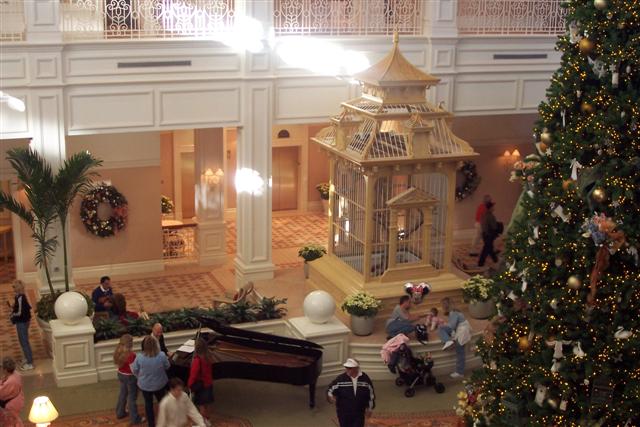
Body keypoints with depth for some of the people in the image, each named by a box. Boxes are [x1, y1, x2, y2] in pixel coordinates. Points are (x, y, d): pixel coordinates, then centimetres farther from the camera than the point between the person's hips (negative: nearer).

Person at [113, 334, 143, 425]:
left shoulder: (118, 351, -7)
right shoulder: (131, 354, -31)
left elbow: (117, 363, 7)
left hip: (120, 374, 8)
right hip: (130, 377, -8)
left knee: (123, 393, 27)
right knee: (132, 397, 7)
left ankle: (120, 413, 43)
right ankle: (134, 419, 20)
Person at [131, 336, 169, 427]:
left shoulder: (139, 357, -25)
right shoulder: (161, 355, -26)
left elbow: (135, 370, -8)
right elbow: (167, 367, -7)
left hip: (145, 385, -1)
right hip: (160, 384, 1)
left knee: (148, 404, 21)